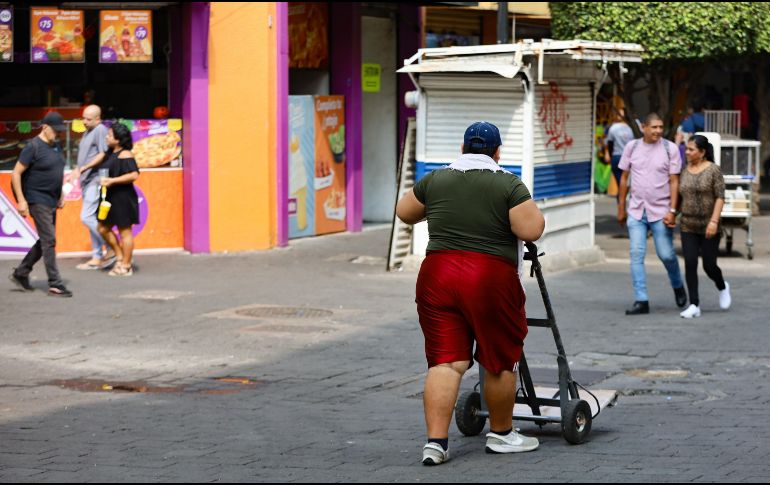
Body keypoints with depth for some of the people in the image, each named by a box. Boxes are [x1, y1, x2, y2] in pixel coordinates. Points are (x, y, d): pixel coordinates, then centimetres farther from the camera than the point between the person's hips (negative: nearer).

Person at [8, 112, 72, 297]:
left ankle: (21, 273, 26)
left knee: (45, 240, 13)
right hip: (37, 200, -8)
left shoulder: (56, 146, 10)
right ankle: (55, 284, -6)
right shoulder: (33, 147, -14)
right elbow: (16, 174, -14)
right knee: (49, 241, -9)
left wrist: (61, 195, 18)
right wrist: (21, 200, -18)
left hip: (51, 201, 8)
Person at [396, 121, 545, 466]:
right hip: (491, 281, -3)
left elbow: (404, 213, 21)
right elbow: (531, 230, -9)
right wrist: (529, 208, 11)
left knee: (445, 362, 4)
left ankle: (436, 441, -4)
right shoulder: (509, 185, -3)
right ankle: (501, 435, 24)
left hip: (437, 276, 3)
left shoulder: (435, 181, 9)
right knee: (500, 361, 12)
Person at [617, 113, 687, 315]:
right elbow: (624, 178, 11)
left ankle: (678, 287, 30)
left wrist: (672, 210, -12)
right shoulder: (632, 147, 4)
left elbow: (674, 181, -4)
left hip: (660, 211, -2)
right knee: (636, 255, -3)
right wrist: (621, 208, 12)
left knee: (666, 255, 1)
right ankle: (641, 301, 0)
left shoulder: (670, 149, -3)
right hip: (636, 211, 2)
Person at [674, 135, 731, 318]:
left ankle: (722, 287, 32)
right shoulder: (685, 172, 8)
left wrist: (714, 221, -19)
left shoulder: (713, 170, -7)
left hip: (709, 228, -4)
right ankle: (694, 306, -5)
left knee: (709, 266, 0)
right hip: (688, 227, 4)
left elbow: (720, 198, -11)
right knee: (690, 264, -8)